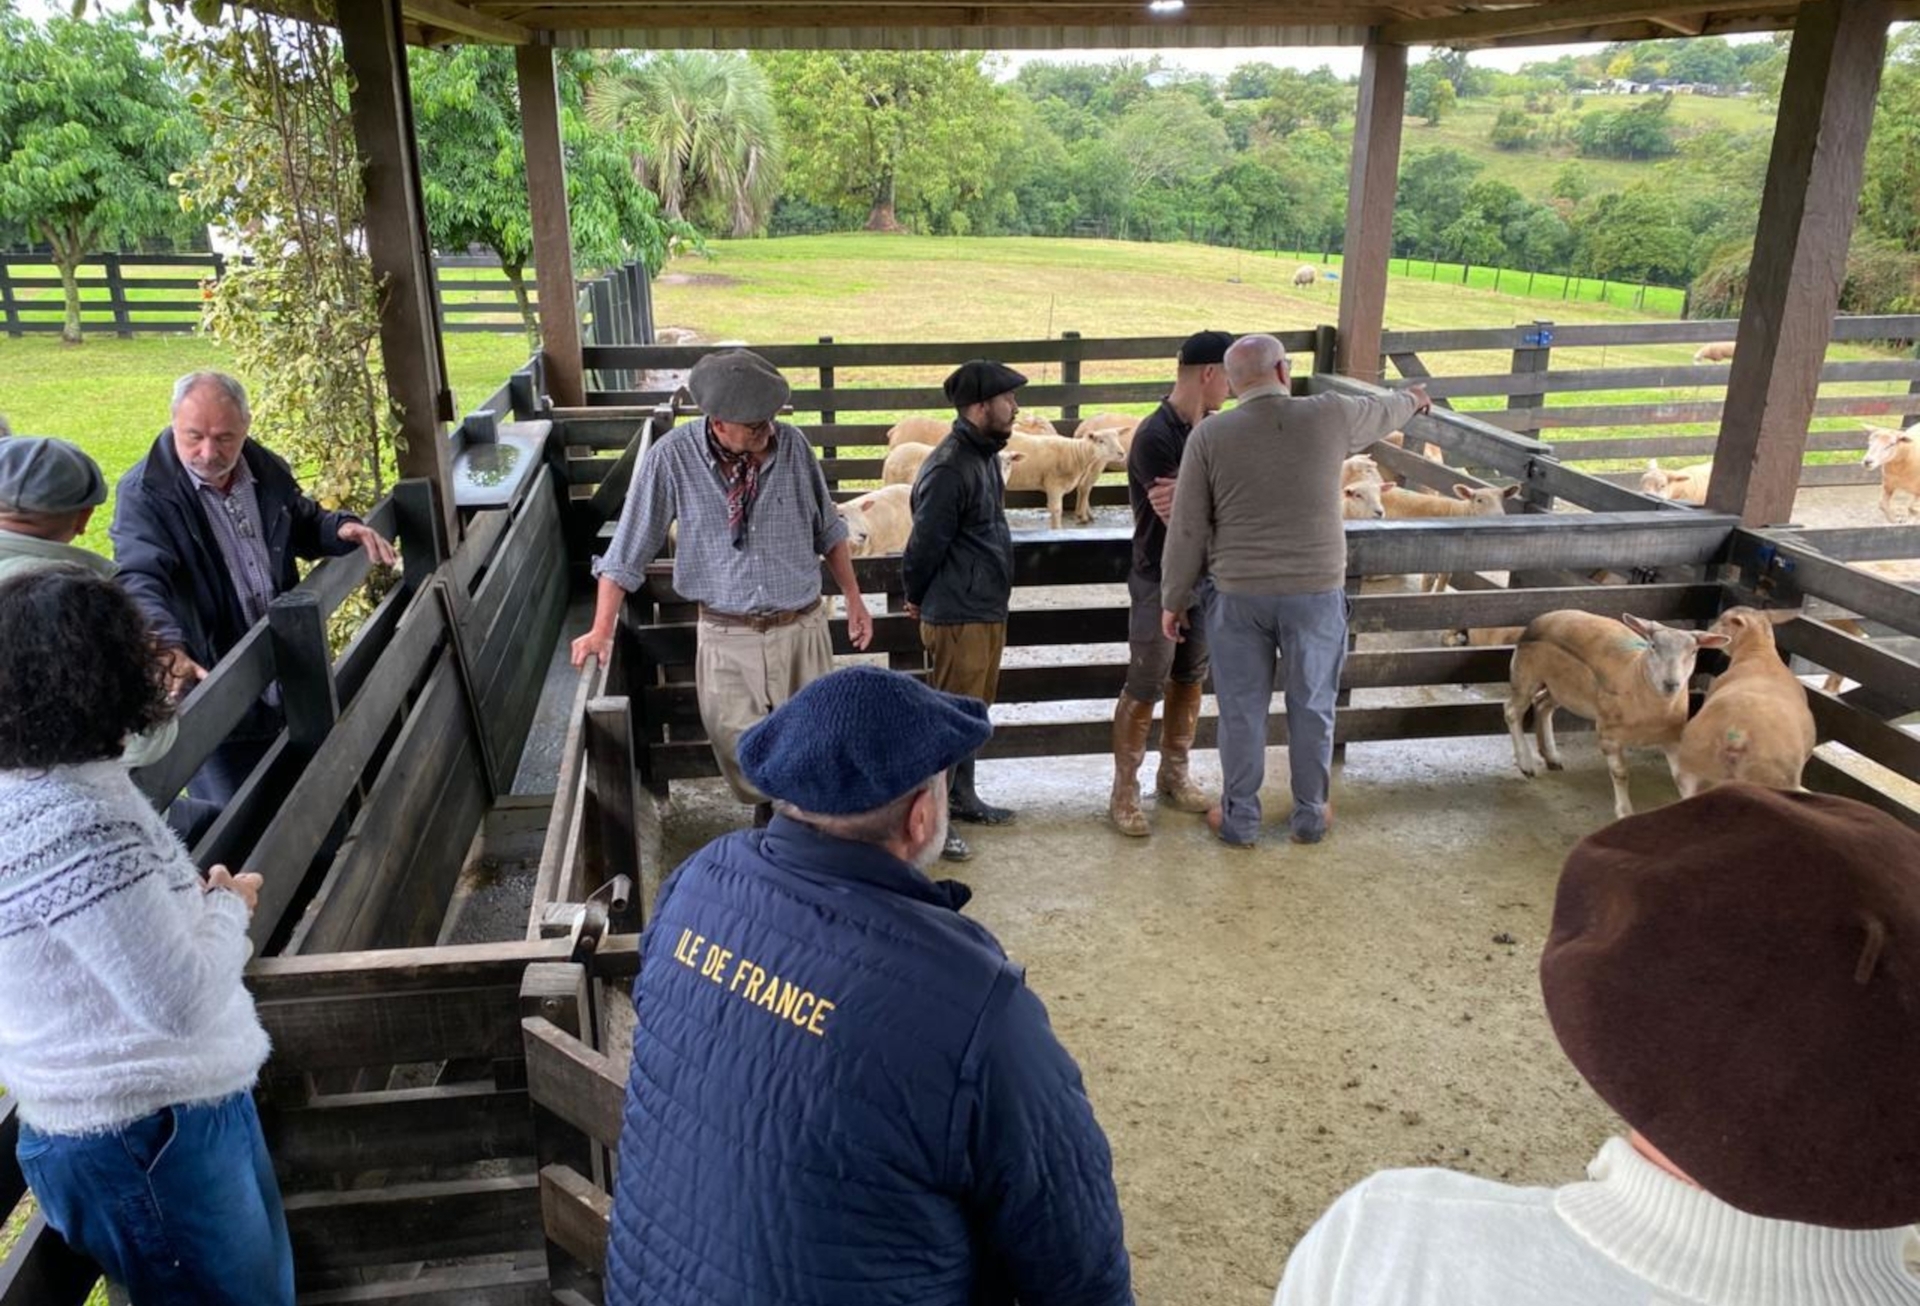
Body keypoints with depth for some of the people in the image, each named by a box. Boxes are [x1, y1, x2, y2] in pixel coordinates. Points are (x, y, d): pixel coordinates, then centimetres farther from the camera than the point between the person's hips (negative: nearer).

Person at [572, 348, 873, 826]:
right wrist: (602, 629, -4)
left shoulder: (792, 443, -9)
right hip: (727, 637, -1)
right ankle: (766, 809, 41)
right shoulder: (673, 456, -14)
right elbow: (629, 550, -5)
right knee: (739, 751, 11)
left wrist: (853, 598, 10)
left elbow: (827, 529, 6)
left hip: (801, 627, 1)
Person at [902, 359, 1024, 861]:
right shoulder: (948, 470, -22)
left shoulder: (985, 455, 9)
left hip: (988, 611, 9)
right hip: (958, 618, -9)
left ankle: (962, 796, 35)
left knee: (972, 709, 20)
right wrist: (918, 599, -2)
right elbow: (924, 545, -18)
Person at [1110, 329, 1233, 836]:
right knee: (1144, 690, -1)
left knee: (1190, 681, 16)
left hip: (1206, 576, 8)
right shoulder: (1154, 437, -19)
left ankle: (1175, 776, 30)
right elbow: (1181, 513, -22)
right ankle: (1124, 793, 10)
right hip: (1160, 582, -7)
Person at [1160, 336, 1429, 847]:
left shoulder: (1210, 435, -5)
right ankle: (1310, 814, 30)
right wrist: (1413, 398, 43)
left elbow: (1187, 528, -4)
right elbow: (1382, 411, 20)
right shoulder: (1330, 417, -3)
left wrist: (1174, 599, 6)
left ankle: (1239, 818, 25)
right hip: (1317, 592, 1)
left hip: (1239, 594, 0)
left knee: (1241, 709, 12)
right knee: (1312, 707, 15)